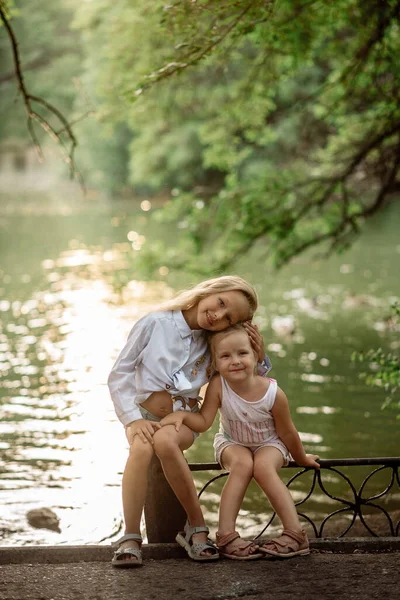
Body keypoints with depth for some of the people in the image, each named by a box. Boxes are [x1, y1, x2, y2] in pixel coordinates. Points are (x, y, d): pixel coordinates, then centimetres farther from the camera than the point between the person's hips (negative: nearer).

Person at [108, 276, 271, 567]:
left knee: (164, 441, -36)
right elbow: (119, 375, -4)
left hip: (183, 419, 1)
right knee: (142, 447, -37)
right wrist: (133, 419, -15)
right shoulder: (155, 324, -8)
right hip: (144, 415, -1)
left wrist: (260, 357, -6)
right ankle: (131, 538, -34)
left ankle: (197, 528, -26)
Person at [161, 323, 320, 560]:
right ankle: (226, 535, -31)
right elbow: (203, 422, -24)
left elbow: (287, 433, -13)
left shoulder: (273, 393, -28)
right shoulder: (218, 385, -27)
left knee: (263, 467, -30)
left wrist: (302, 459, 2)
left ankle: (295, 532, -27)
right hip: (232, 443, 1)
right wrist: (181, 414, -44)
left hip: (269, 444, -1)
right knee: (243, 464, -30)